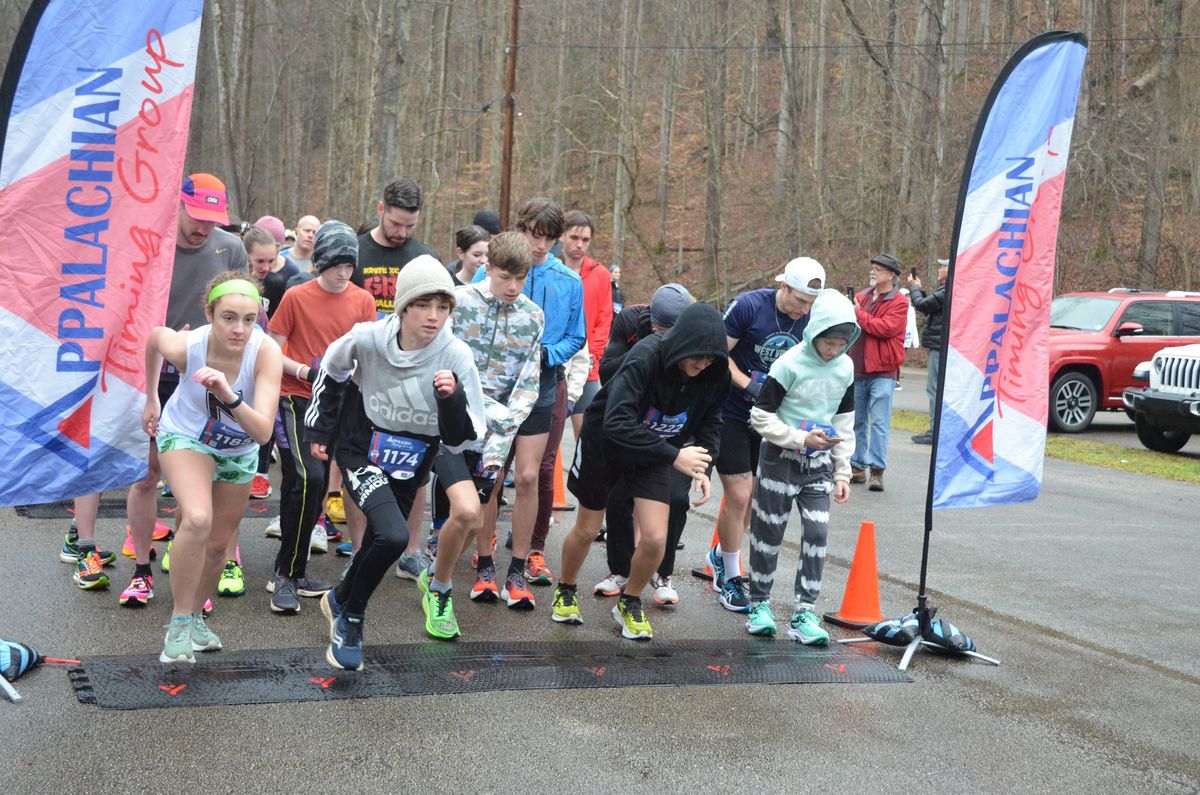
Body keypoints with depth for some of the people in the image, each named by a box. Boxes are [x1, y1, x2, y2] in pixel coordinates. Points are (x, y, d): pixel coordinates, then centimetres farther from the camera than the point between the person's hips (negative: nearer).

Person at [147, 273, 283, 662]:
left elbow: (263, 432, -39)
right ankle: (179, 623, -12)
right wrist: (151, 399, 4)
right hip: (185, 436, -2)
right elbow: (155, 336, -6)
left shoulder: (266, 352, -34)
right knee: (198, 519, -29)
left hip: (239, 451, 2)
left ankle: (195, 616, 39)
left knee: (218, 543, 13)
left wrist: (229, 396, -55)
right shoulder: (184, 346, -32)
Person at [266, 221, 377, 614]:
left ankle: (292, 573, 21)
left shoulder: (362, 301, 4)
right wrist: (304, 370, -18)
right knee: (309, 479, -20)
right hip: (296, 398, -4)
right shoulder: (296, 297, -5)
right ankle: (286, 575, -10)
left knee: (315, 486, 9)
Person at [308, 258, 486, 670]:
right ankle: (351, 618, 1)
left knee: (379, 544, 16)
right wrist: (319, 429, 12)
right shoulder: (367, 339, -20)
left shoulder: (456, 356, -20)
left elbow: (461, 437, -15)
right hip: (360, 453, -3)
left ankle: (339, 601, 49)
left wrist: (452, 399, -34)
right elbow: (331, 370, 4)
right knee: (393, 537, -25)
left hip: (410, 466, 3)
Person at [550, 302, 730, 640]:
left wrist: (703, 468, -17)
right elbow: (616, 424, -40)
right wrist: (674, 456, -41)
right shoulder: (645, 358, -34)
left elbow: (710, 422, -1)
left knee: (655, 538, -9)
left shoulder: (715, 374, -19)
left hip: (654, 452, 3)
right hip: (604, 443, -3)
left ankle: (629, 603, 20)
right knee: (586, 530, 12)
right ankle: (565, 591, 42)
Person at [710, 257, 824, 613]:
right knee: (739, 496, -7)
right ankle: (730, 578, 10)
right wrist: (748, 384, -22)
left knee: (753, 497, 11)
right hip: (731, 413, -5)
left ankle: (720, 556, 36)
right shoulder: (748, 306, -17)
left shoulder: (810, 320, -4)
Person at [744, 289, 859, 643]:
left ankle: (804, 613, 2)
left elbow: (845, 421, 11)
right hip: (781, 458, -4)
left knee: (817, 533, -3)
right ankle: (759, 604, 21)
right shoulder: (789, 365, -16)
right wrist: (800, 439, -19)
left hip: (819, 463, 4)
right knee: (769, 532, 4)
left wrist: (842, 472, 9)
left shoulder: (845, 368, 1)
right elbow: (761, 416, -12)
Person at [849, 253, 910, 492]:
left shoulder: (899, 302, -6)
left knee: (879, 422, -7)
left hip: (882, 371, -6)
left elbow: (885, 328, -20)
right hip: (857, 369, 6)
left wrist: (858, 314, -11)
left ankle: (877, 470, -4)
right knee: (857, 421, 12)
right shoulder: (862, 296, 14)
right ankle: (857, 467, 21)